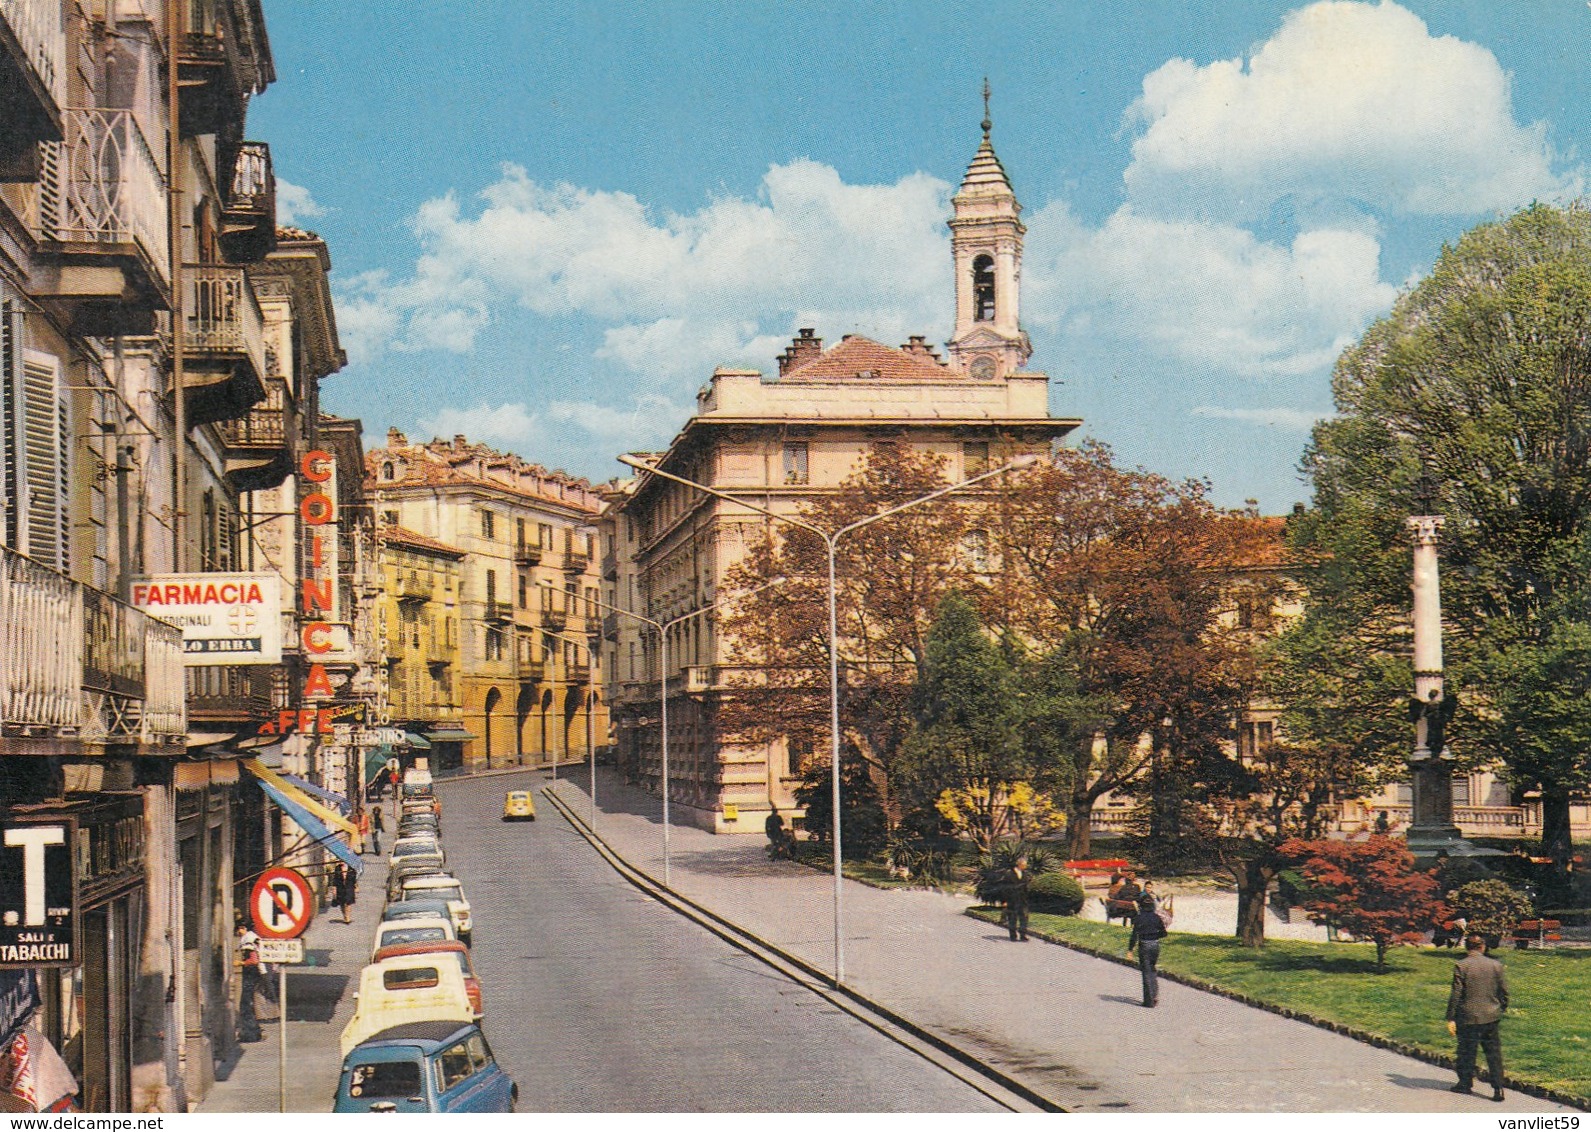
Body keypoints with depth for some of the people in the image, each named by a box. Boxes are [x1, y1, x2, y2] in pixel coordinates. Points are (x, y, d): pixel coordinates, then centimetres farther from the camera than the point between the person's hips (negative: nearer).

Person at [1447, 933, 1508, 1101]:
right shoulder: (1496, 965, 1)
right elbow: (1504, 991, 7)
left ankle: (1466, 1084, 23)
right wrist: (1502, 1009, 23)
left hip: (1468, 1018, -3)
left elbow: (1456, 994, -10)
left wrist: (1451, 1018, -6)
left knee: (1466, 1051, 12)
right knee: (1494, 1053, 6)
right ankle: (1498, 1088, -1)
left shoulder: (1461, 966, -9)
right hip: (1491, 1017, 3)